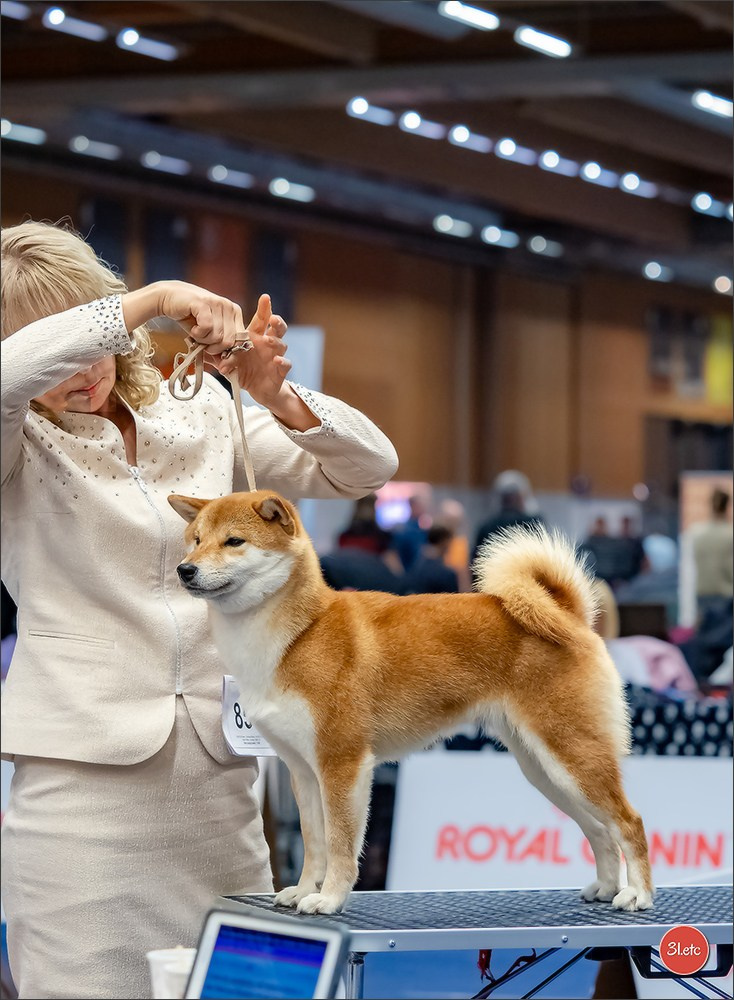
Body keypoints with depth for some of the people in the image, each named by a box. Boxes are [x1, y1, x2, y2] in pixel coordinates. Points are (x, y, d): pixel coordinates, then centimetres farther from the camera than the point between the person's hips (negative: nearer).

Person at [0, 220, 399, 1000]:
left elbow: (365, 468, 9)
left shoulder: (199, 412, 11)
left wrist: (278, 400, -9)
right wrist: (156, 299, -26)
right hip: (84, 772, -3)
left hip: (218, 767, 4)